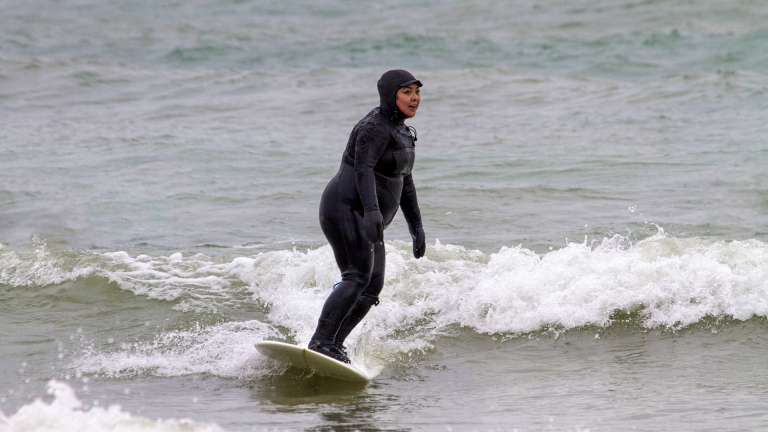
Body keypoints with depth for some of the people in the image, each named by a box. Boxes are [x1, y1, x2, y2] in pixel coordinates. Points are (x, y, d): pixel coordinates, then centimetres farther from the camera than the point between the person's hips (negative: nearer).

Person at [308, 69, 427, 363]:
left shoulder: (402, 132, 19)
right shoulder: (375, 128, -12)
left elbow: (404, 181, 27)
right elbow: (363, 169, -27)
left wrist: (416, 227, 25)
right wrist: (372, 210, -41)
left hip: (368, 219, 10)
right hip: (346, 209, -10)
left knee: (373, 287, 0)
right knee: (358, 276, -22)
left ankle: (333, 345, 2)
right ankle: (321, 342, -25)